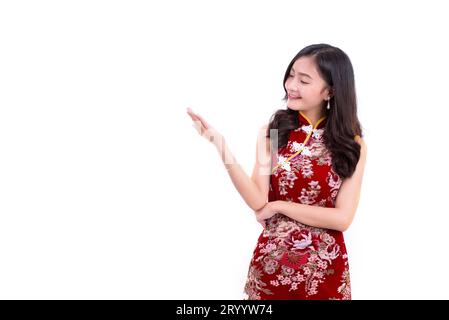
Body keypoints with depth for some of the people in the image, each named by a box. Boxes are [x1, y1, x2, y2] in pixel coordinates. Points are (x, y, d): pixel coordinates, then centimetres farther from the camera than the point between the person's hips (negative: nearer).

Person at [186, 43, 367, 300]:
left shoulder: (352, 145, -5)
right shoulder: (272, 132, -3)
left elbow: (342, 218, -10)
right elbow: (258, 201, -13)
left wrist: (279, 206, -11)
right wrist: (222, 147, -22)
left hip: (324, 268, 0)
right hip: (271, 262, 0)